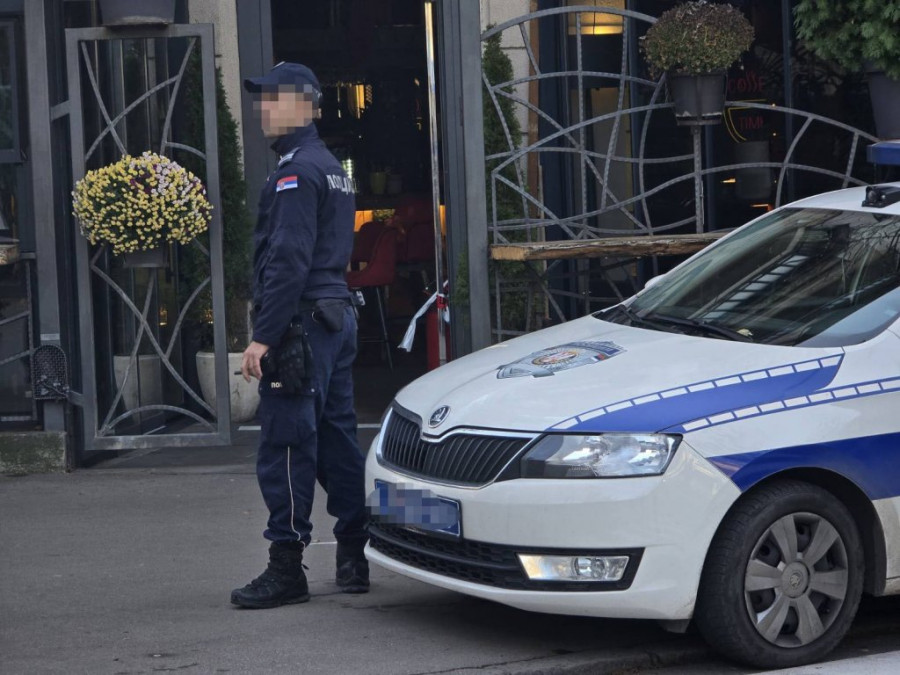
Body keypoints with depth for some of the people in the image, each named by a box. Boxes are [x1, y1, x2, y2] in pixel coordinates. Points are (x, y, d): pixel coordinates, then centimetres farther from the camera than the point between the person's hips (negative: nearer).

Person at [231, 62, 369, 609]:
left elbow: (289, 260, -20)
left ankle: (286, 569, -5)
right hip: (339, 318, 10)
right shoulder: (332, 168, 19)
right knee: (338, 441, 12)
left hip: (303, 323, -10)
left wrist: (264, 336, -21)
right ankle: (355, 559, 16)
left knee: (285, 448, -7)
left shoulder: (297, 171, -13)